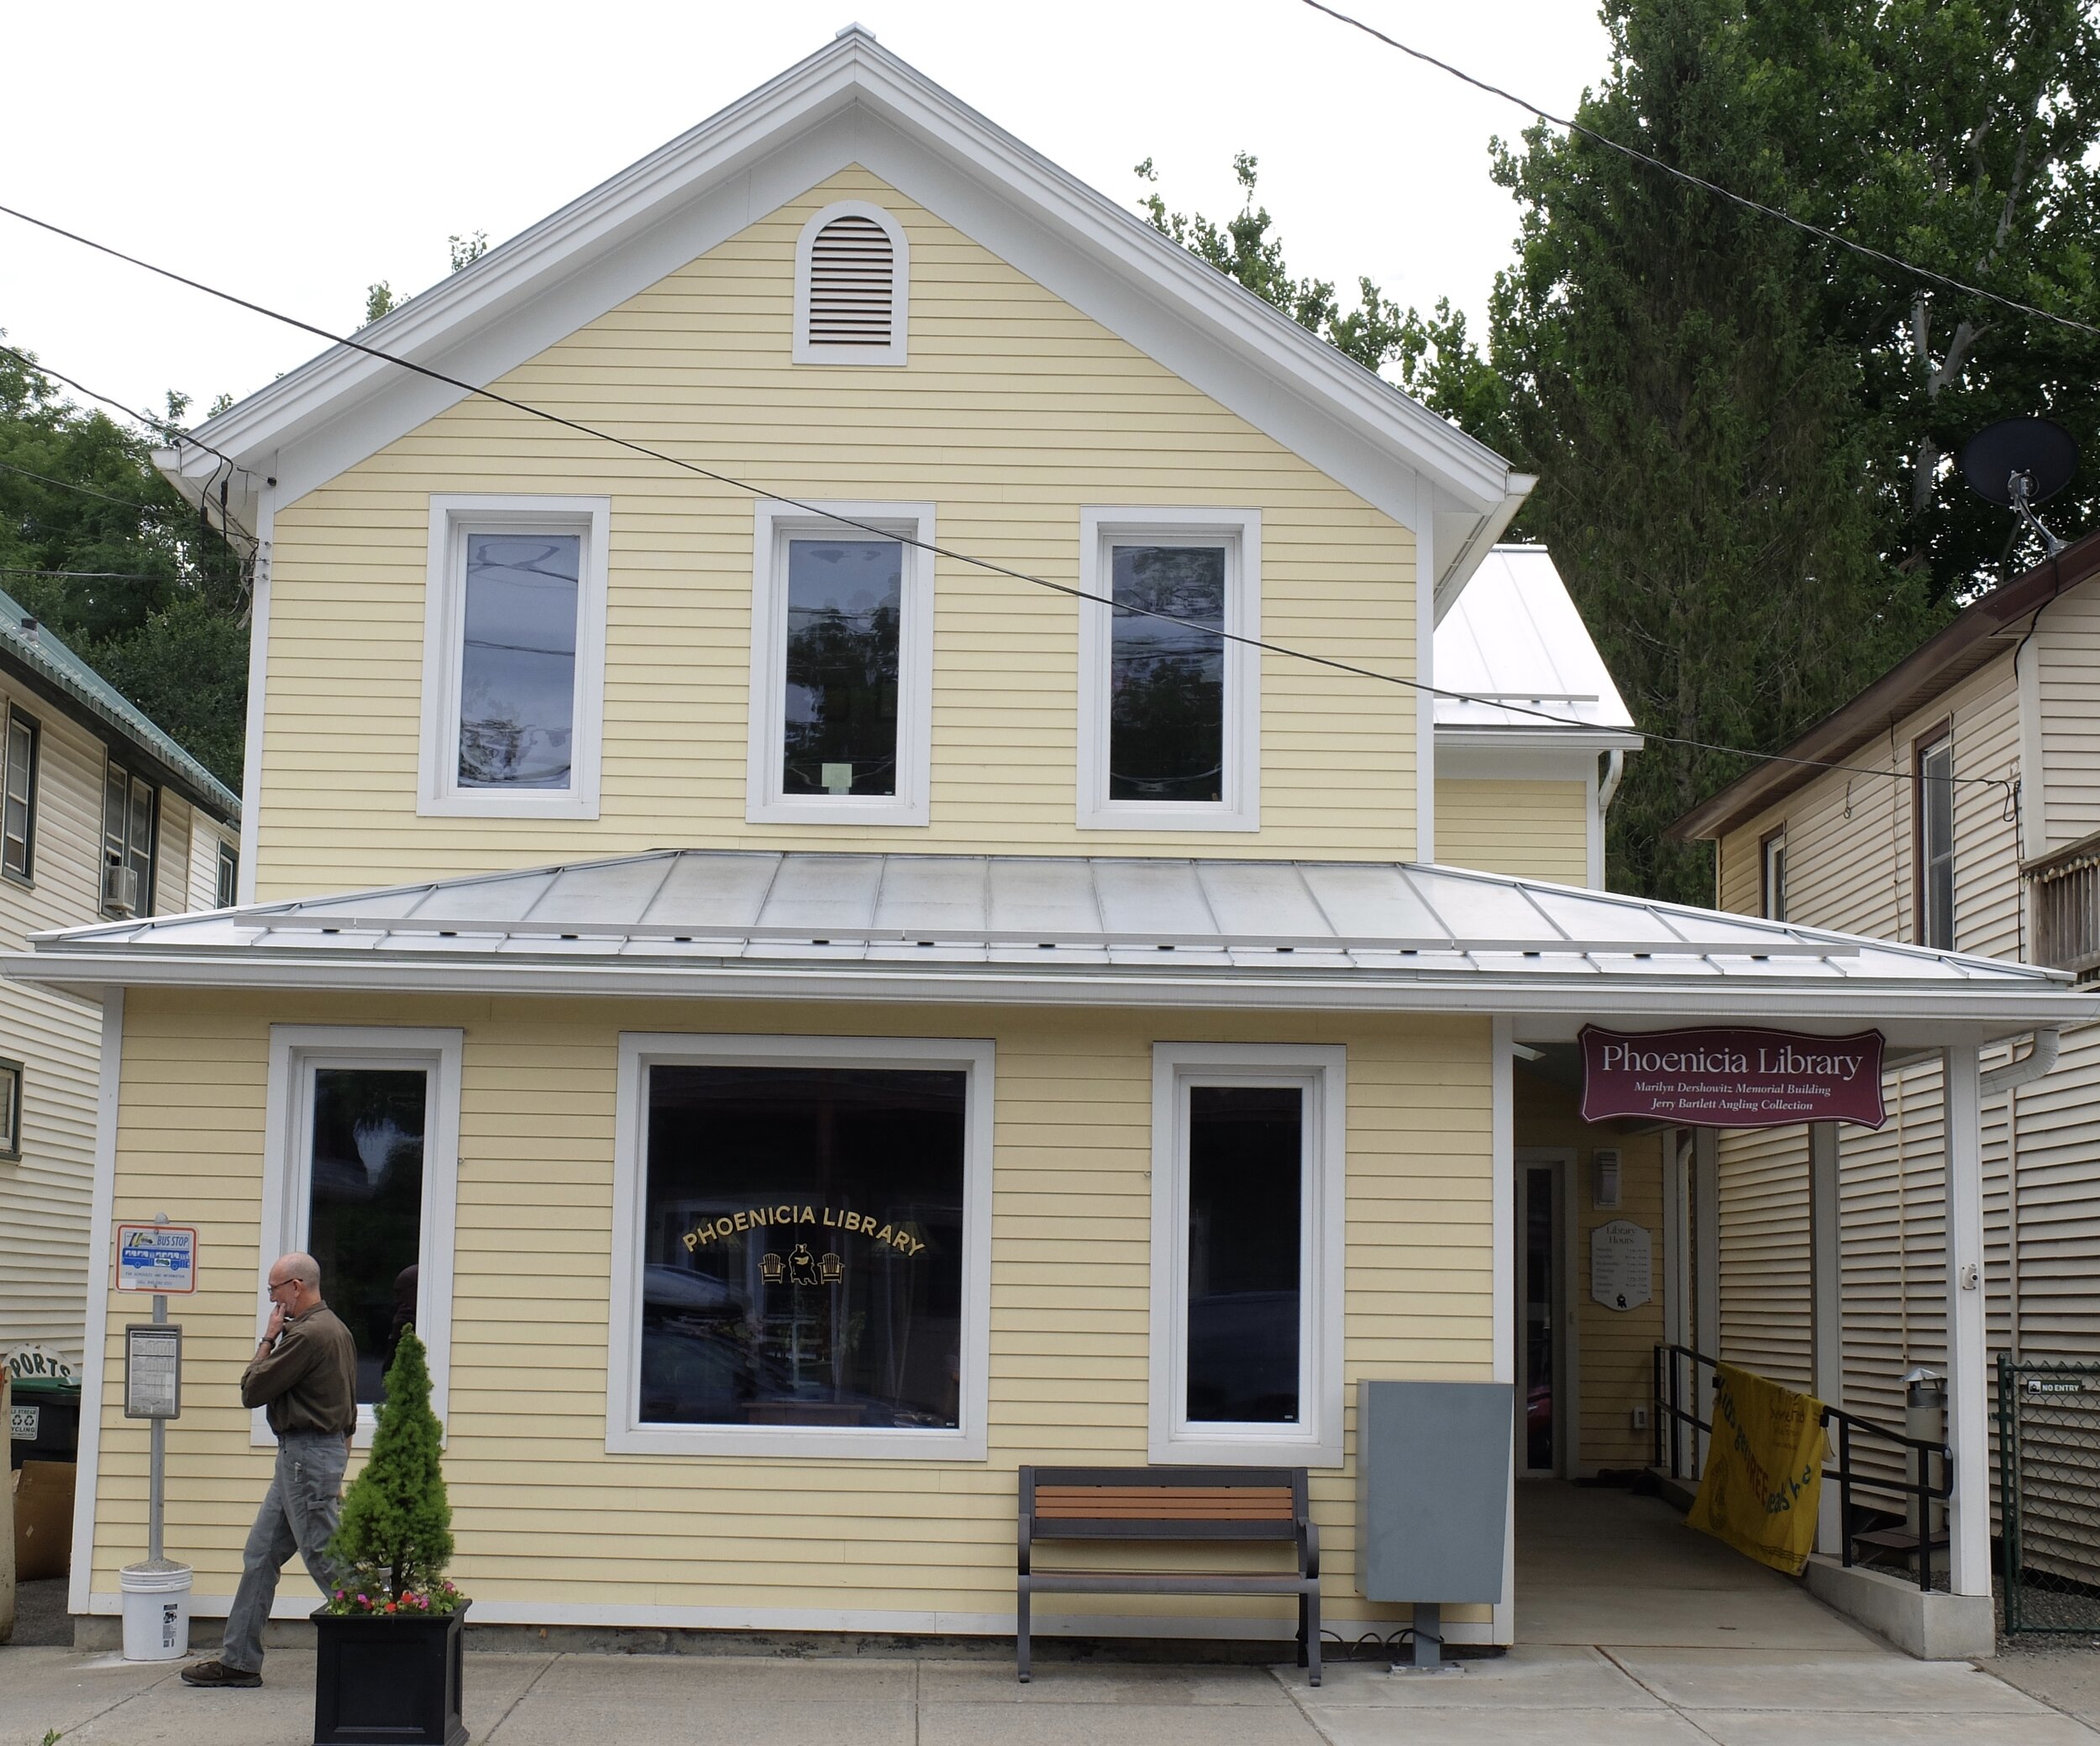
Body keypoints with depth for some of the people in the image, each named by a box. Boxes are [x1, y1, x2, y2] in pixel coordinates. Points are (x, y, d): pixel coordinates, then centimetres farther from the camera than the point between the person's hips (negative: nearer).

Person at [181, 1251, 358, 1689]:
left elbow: (252, 1390, -14)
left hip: (307, 1455, -11)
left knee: (327, 1558, -6)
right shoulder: (333, 1328, 14)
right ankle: (239, 1661, 18)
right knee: (260, 1554, 13)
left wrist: (268, 1338, -4)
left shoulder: (308, 1335, -19)